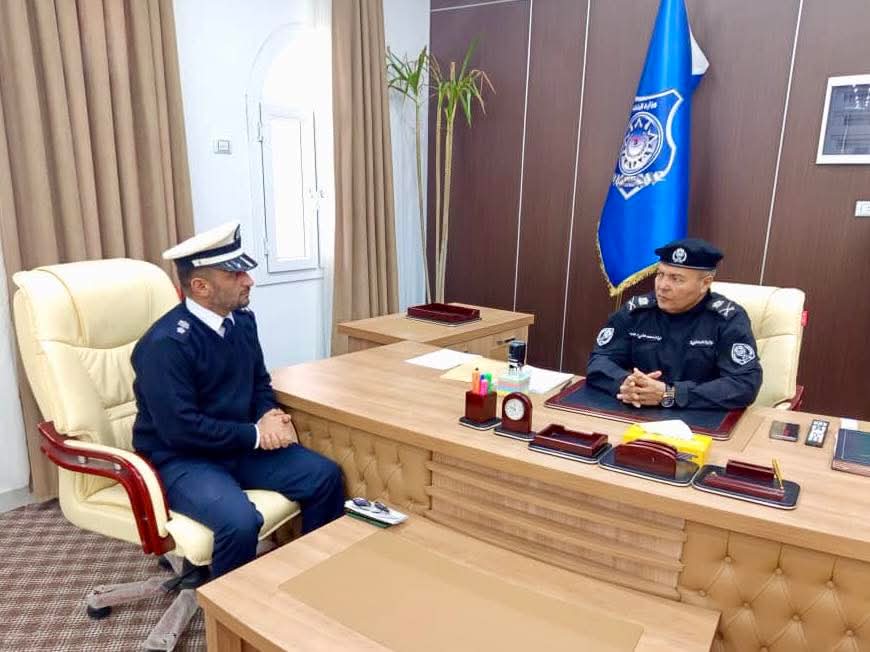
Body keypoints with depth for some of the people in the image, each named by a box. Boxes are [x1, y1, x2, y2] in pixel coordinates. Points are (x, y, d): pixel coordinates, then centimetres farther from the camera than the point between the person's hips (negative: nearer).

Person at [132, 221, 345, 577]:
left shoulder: (242, 320, 2)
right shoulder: (166, 343, -22)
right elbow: (180, 429, -25)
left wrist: (269, 415, -9)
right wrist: (255, 434, -19)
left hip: (240, 445, 7)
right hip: (181, 458, -7)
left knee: (325, 475, -7)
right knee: (240, 521, -32)